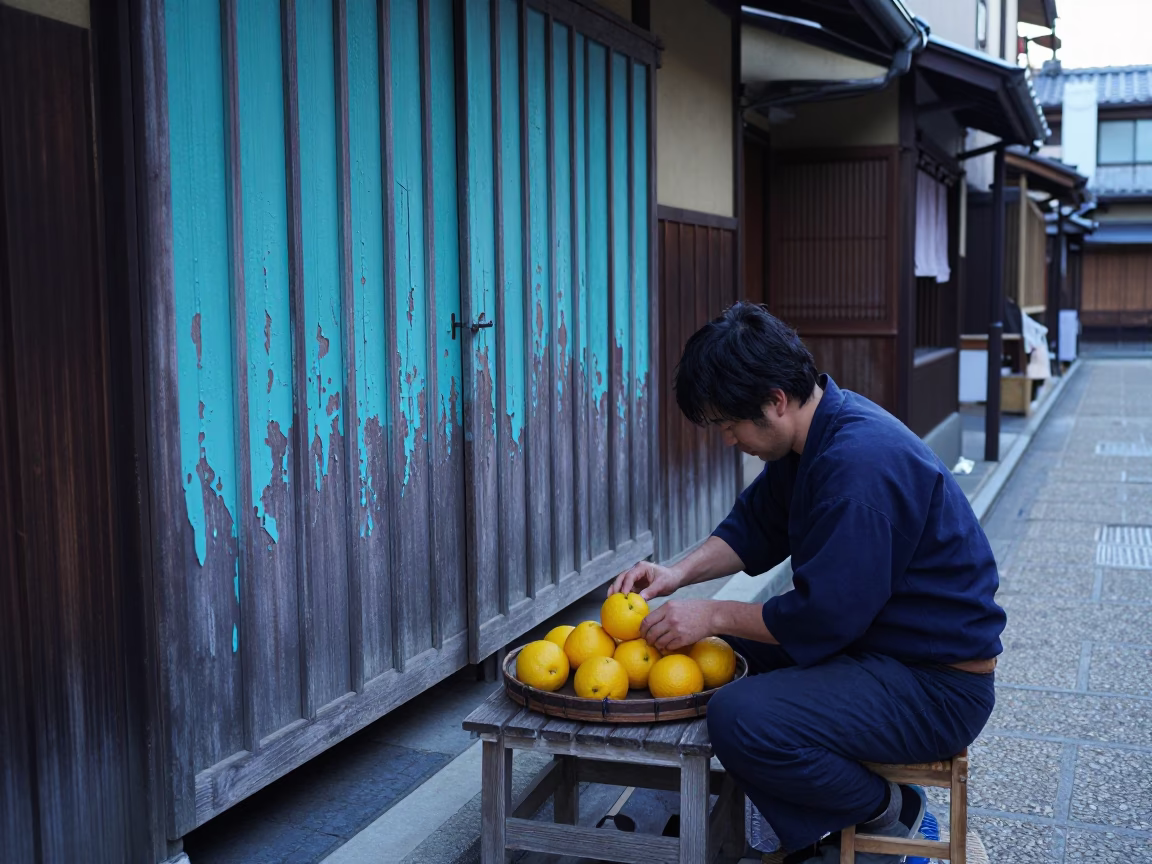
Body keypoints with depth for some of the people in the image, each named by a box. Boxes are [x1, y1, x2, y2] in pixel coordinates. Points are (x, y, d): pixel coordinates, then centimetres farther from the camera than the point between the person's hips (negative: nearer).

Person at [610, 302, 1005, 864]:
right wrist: (680, 573, 0)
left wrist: (712, 615, -15)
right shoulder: (817, 430, 4)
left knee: (740, 719, -26)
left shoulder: (860, 462, -28)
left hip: (938, 688, -10)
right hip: (873, 641, 10)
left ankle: (886, 813, 1)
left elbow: (824, 617, -26)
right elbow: (755, 527, 15)